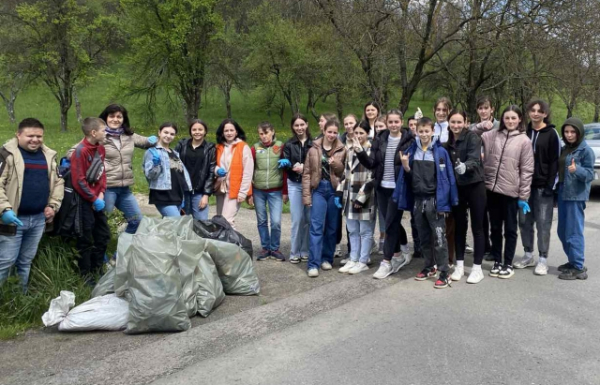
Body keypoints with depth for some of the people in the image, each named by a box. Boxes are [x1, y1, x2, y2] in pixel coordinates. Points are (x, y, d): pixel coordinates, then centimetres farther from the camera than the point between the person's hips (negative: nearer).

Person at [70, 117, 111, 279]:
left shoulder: (100, 148, 5)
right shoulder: (81, 151, -19)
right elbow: (78, 181, -20)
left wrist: (101, 194, -1)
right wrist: (94, 199, -14)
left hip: (96, 198, 8)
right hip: (84, 200, -8)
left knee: (103, 234, 15)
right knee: (85, 239, 1)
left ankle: (97, 269, 30)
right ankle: (86, 275, 14)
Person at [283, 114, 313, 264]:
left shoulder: (314, 143, 2)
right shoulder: (289, 144, 7)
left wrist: (305, 167, -17)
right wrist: (294, 167, -18)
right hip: (294, 185, 0)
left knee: (309, 219, 2)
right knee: (297, 219, -1)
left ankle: (306, 251, 16)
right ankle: (295, 252, 10)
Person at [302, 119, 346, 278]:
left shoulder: (342, 150, 4)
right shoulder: (314, 149, 3)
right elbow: (307, 173, 2)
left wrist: (336, 164, -15)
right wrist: (306, 195, -3)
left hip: (334, 190, 1)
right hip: (318, 189, -1)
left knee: (332, 227, 8)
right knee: (317, 226, -7)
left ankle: (327, 258, 23)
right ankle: (313, 263, -5)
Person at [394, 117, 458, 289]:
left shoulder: (441, 152, -6)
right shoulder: (412, 151, 5)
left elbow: (447, 177, -8)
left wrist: (444, 202, -13)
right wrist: (406, 167, -11)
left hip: (434, 200, -4)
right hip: (417, 200, 4)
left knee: (439, 238, -2)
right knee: (424, 237, 14)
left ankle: (444, 273, 5)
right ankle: (429, 267, 28)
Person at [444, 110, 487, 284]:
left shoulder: (472, 137, -9)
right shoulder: (448, 143, 7)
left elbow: (474, 159, -23)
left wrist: (465, 166, -44)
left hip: (475, 186, -5)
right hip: (457, 187, 5)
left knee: (477, 227, 2)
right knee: (460, 226, 10)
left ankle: (477, 268, 10)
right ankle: (459, 265, 20)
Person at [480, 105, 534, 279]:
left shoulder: (524, 140, -2)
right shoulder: (493, 135, 6)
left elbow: (527, 170, -4)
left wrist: (523, 196, -7)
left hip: (510, 191, -3)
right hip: (492, 189, 3)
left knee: (510, 229, 8)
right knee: (495, 228, 12)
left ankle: (508, 264, 19)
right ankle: (497, 261, 25)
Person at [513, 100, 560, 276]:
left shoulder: (551, 133, -3)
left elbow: (555, 161, -7)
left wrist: (550, 186, -14)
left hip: (543, 185, -4)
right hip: (525, 184, 4)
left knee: (543, 223, 0)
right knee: (524, 221, 8)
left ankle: (543, 259, 9)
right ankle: (528, 255, 21)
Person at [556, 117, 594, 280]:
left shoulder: (586, 151, -10)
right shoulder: (565, 148, 13)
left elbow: (590, 174, -15)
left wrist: (577, 169, -33)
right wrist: (558, 188, 3)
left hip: (576, 196, -8)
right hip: (563, 193, 8)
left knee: (574, 232, -5)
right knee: (562, 232, 14)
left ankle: (579, 268, 4)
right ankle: (573, 261, 28)